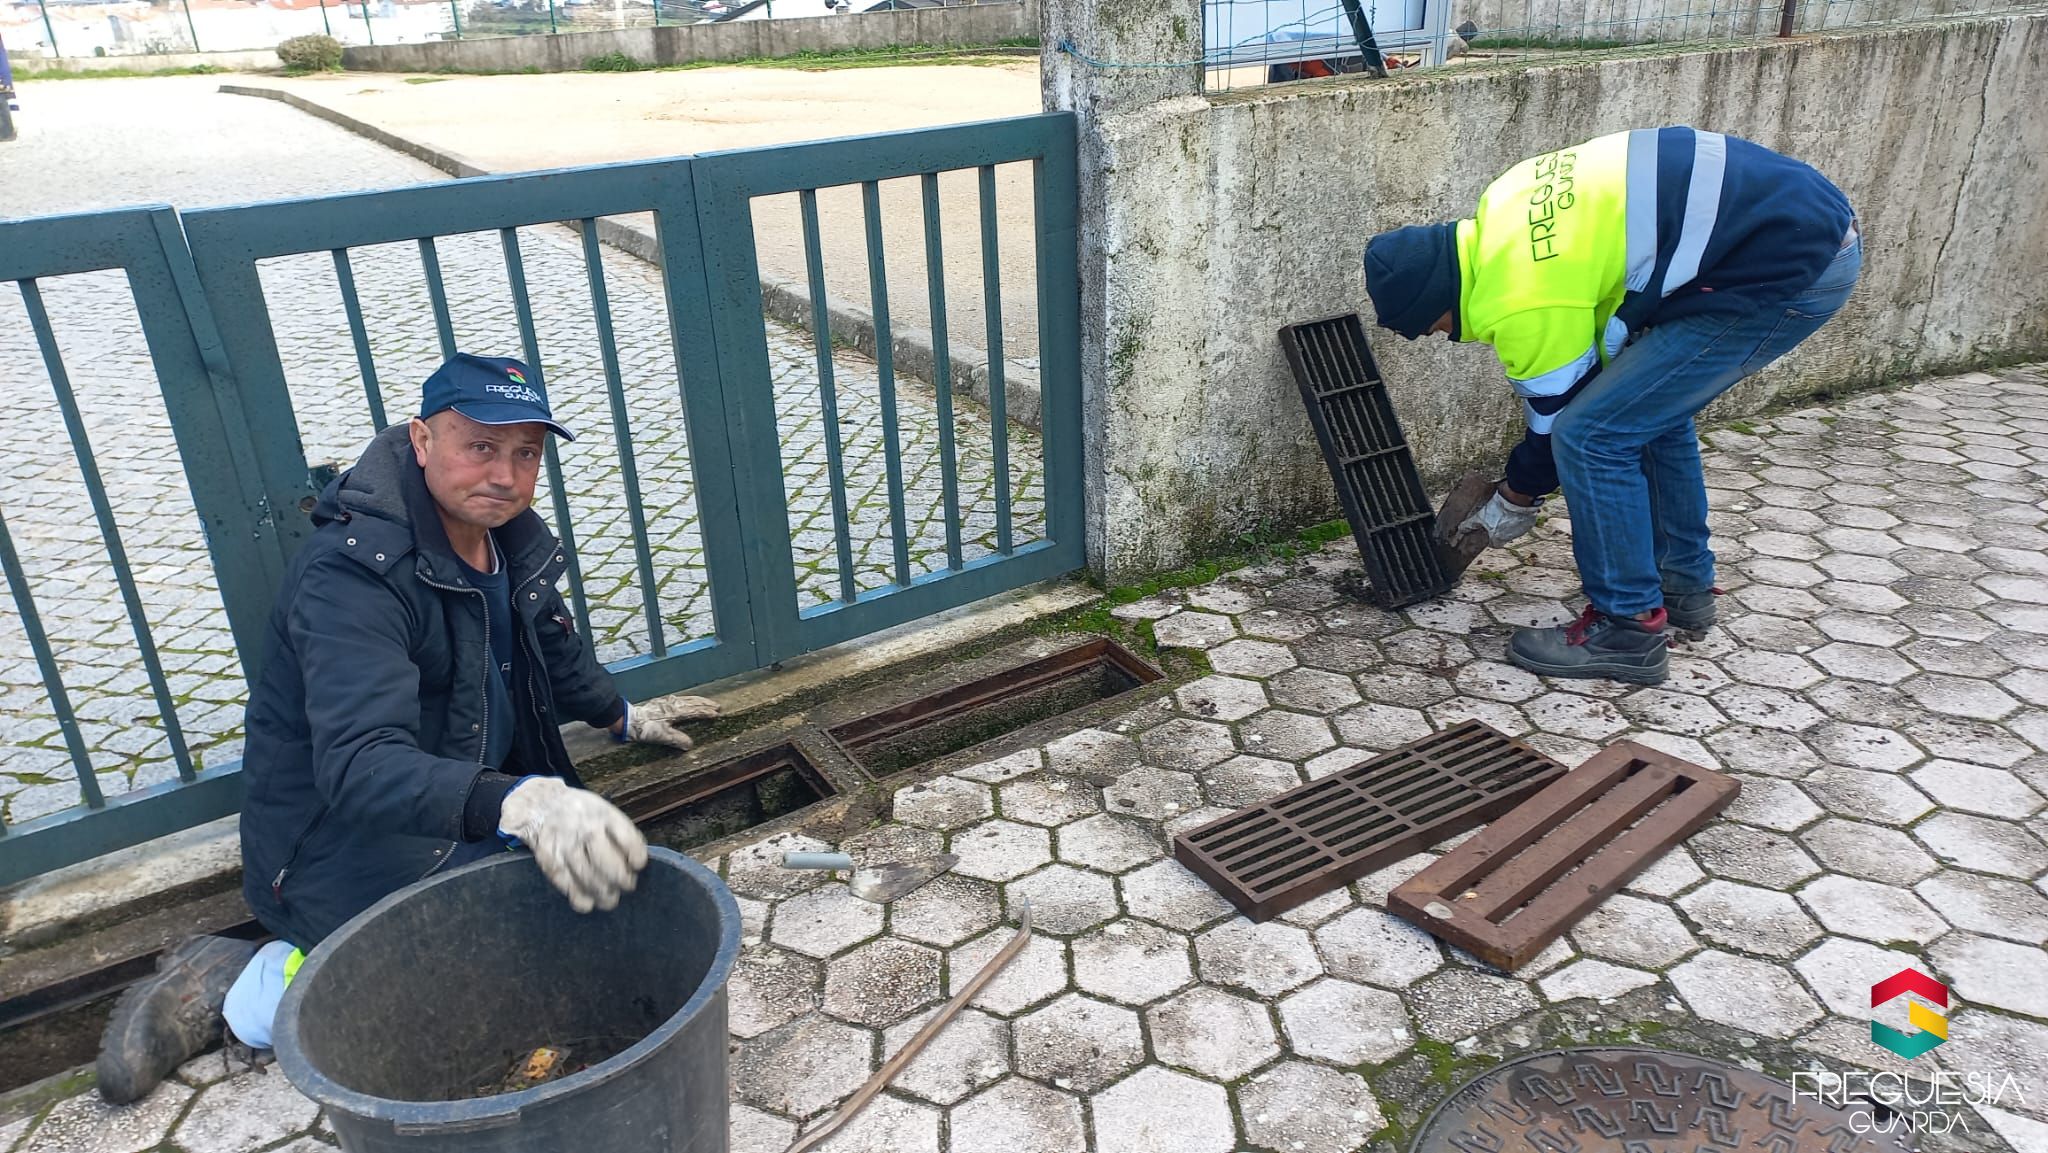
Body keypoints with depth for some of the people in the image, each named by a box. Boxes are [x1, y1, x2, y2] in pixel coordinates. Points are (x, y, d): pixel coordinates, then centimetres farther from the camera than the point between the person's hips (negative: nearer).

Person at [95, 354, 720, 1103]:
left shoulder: (507, 536, -1)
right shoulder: (353, 572, -27)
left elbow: (553, 646, 20)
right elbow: (359, 767, -39)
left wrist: (622, 716, 31)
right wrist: (517, 803, -54)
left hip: (462, 809, 9)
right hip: (340, 841, -8)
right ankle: (241, 990, -4)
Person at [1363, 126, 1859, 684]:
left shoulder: (1523, 300, -18)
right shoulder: (1502, 211, 8)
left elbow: (1557, 416, -2)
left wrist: (1514, 501, 16)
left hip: (1790, 270, -10)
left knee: (1595, 435, -8)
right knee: (1649, 408, 22)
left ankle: (1629, 628, 4)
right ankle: (1684, 584, 34)